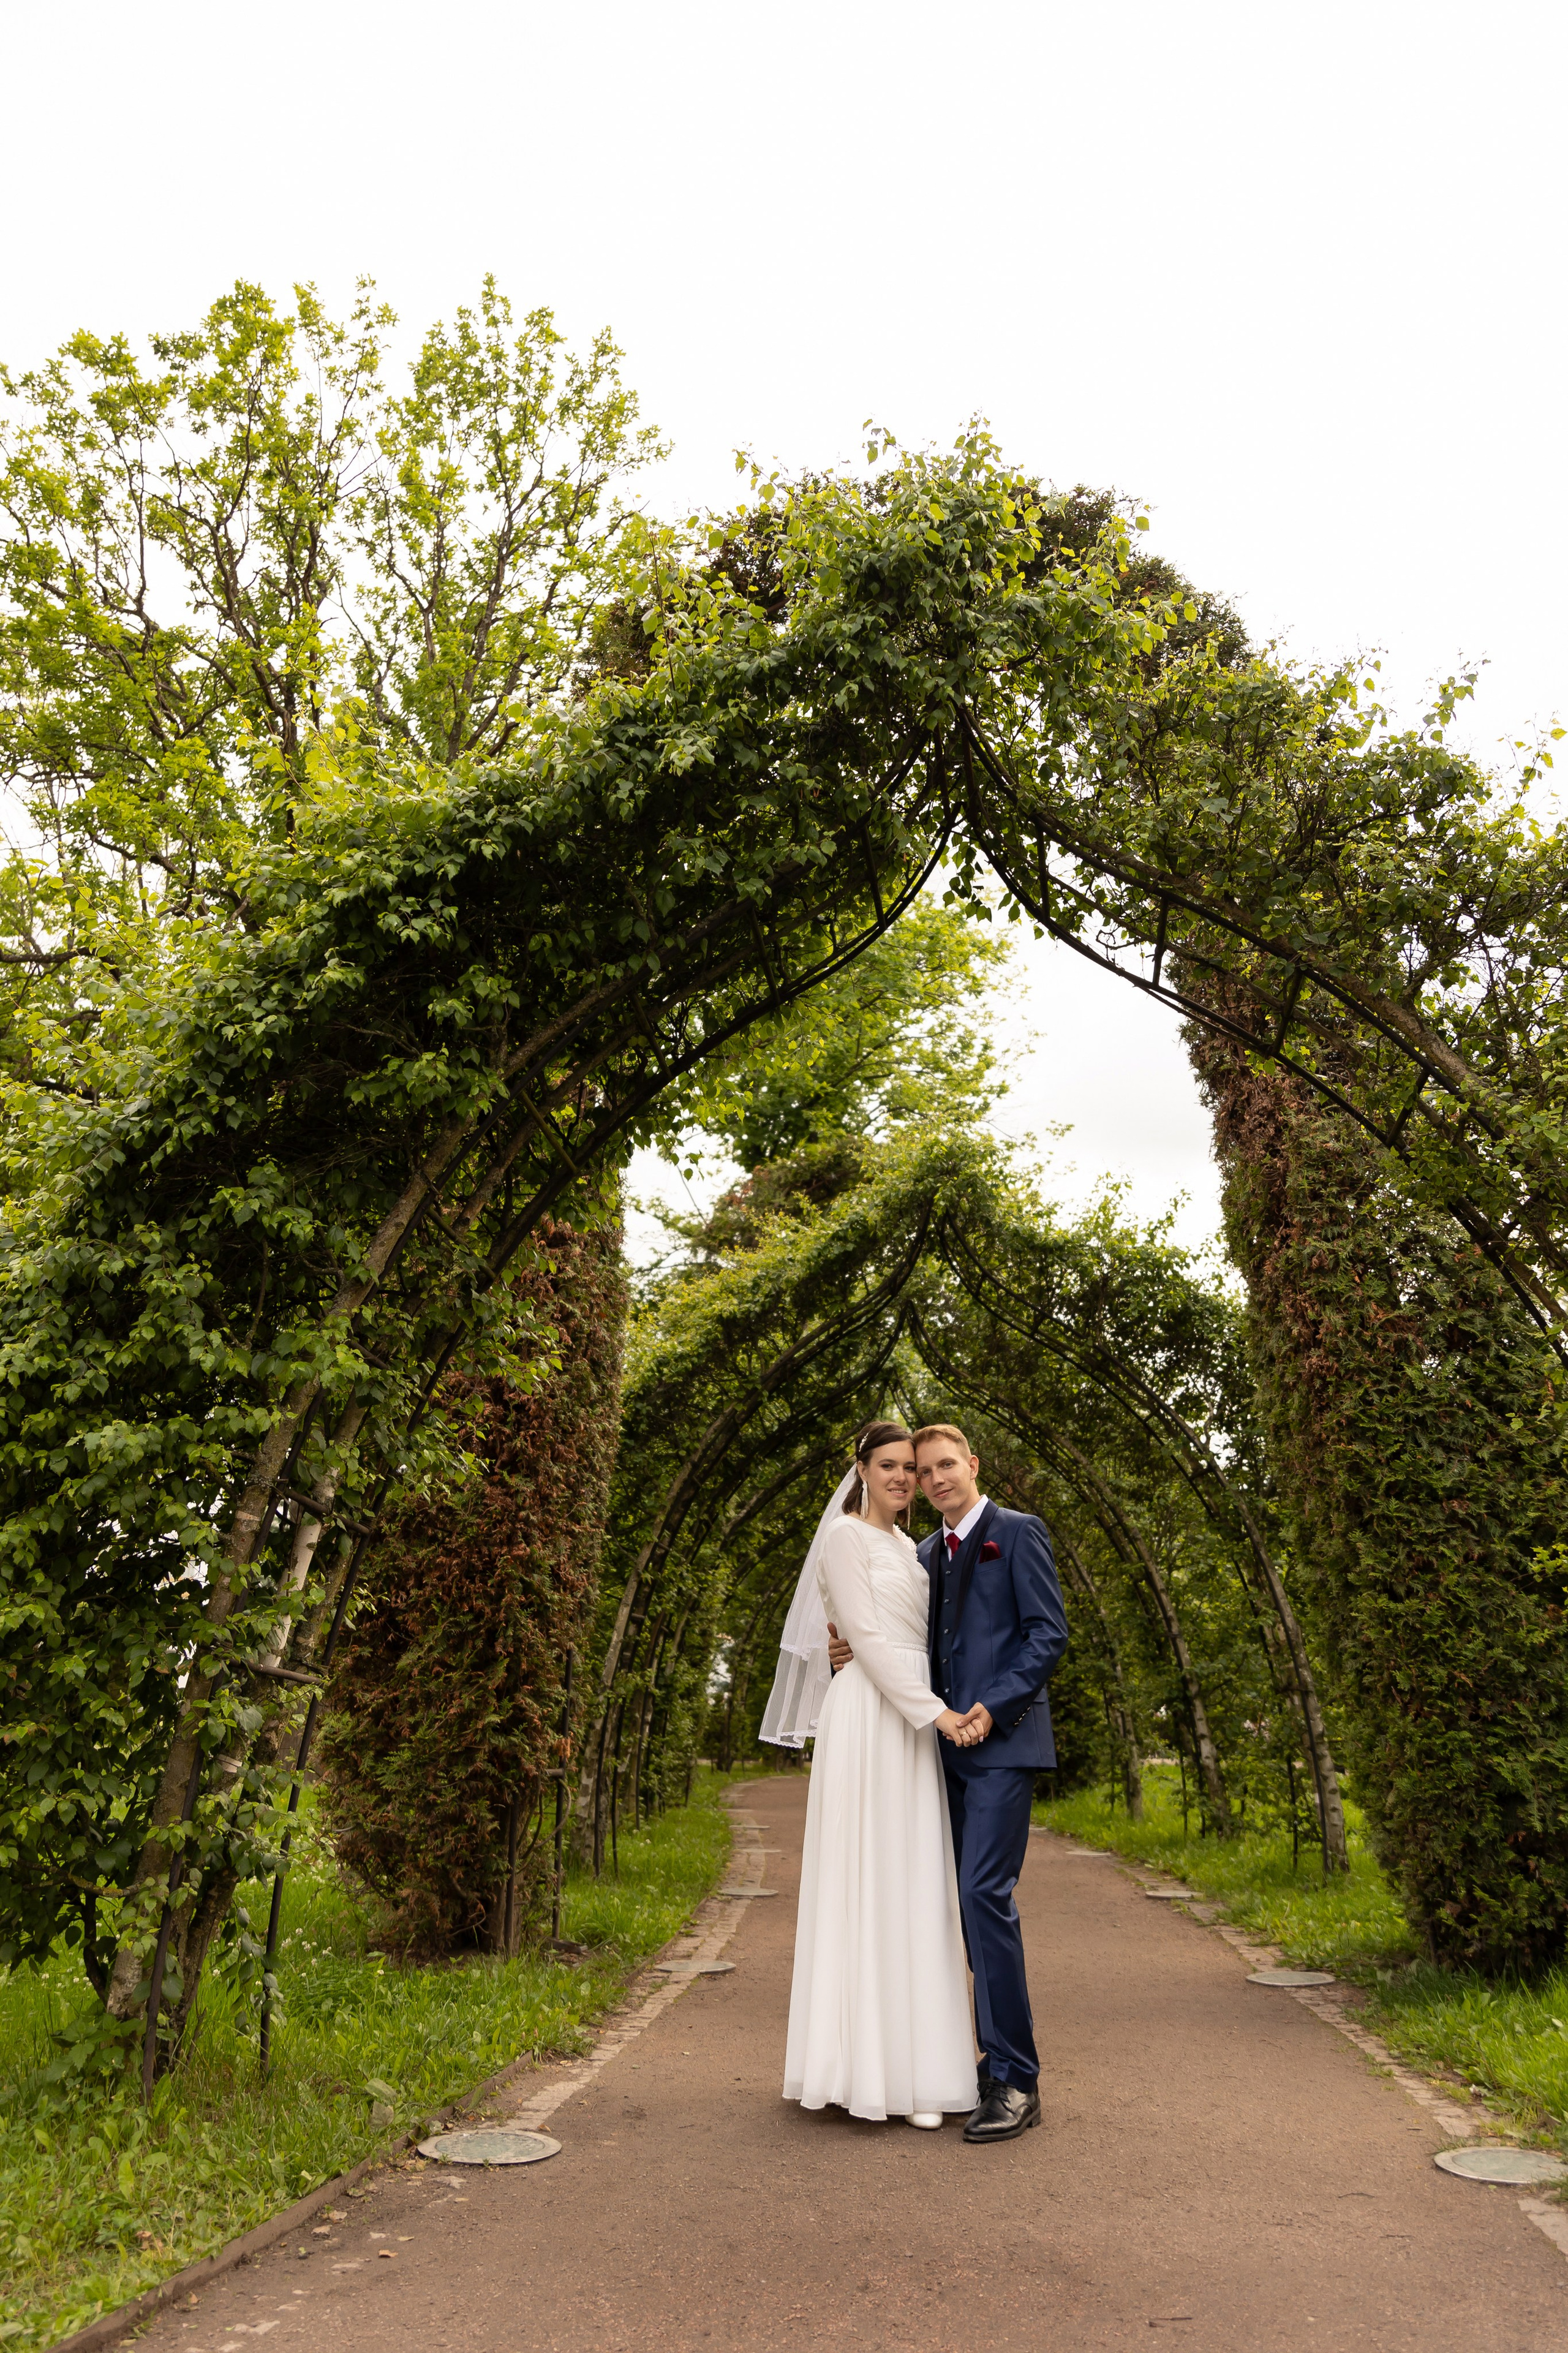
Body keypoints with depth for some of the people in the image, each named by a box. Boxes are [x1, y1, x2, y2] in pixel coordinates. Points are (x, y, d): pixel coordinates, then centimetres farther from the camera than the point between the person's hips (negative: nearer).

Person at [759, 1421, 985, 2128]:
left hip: (915, 1723, 8)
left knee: (914, 1892, 8)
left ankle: (907, 2065, 15)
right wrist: (935, 1711, -17)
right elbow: (867, 1638, -13)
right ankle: (859, 2062, 5)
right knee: (866, 1885, -4)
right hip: (869, 1718, -8)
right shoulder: (845, 1536, -6)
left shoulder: (908, 1546, 19)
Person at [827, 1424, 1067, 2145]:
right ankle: (1004, 2052, 22)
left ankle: (1016, 2083, -6)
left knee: (985, 1893, -13)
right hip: (952, 1748, 7)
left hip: (1003, 1741, -7)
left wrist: (996, 1705, -18)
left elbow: (1049, 1633, -8)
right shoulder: (926, 1553, 17)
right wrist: (855, 1652, 0)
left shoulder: (1017, 1533, -3)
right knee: (978, 1900, 10)